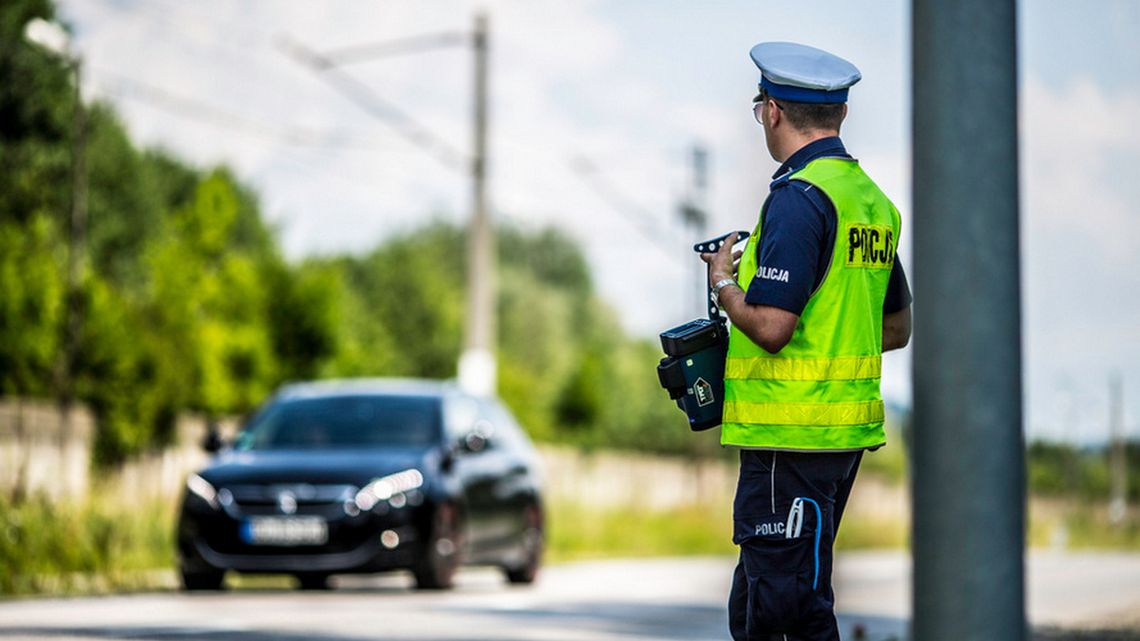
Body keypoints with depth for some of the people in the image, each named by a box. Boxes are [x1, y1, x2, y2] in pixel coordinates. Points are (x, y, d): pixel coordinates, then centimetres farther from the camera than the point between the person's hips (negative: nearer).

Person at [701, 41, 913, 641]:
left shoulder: (798, 198, -15)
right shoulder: (872, 199, 14)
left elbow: (771, 327, -21)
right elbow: (896, 330, 22)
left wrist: (722, 282, -3)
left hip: (792, 434, -9)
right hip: (849, 431, 9)